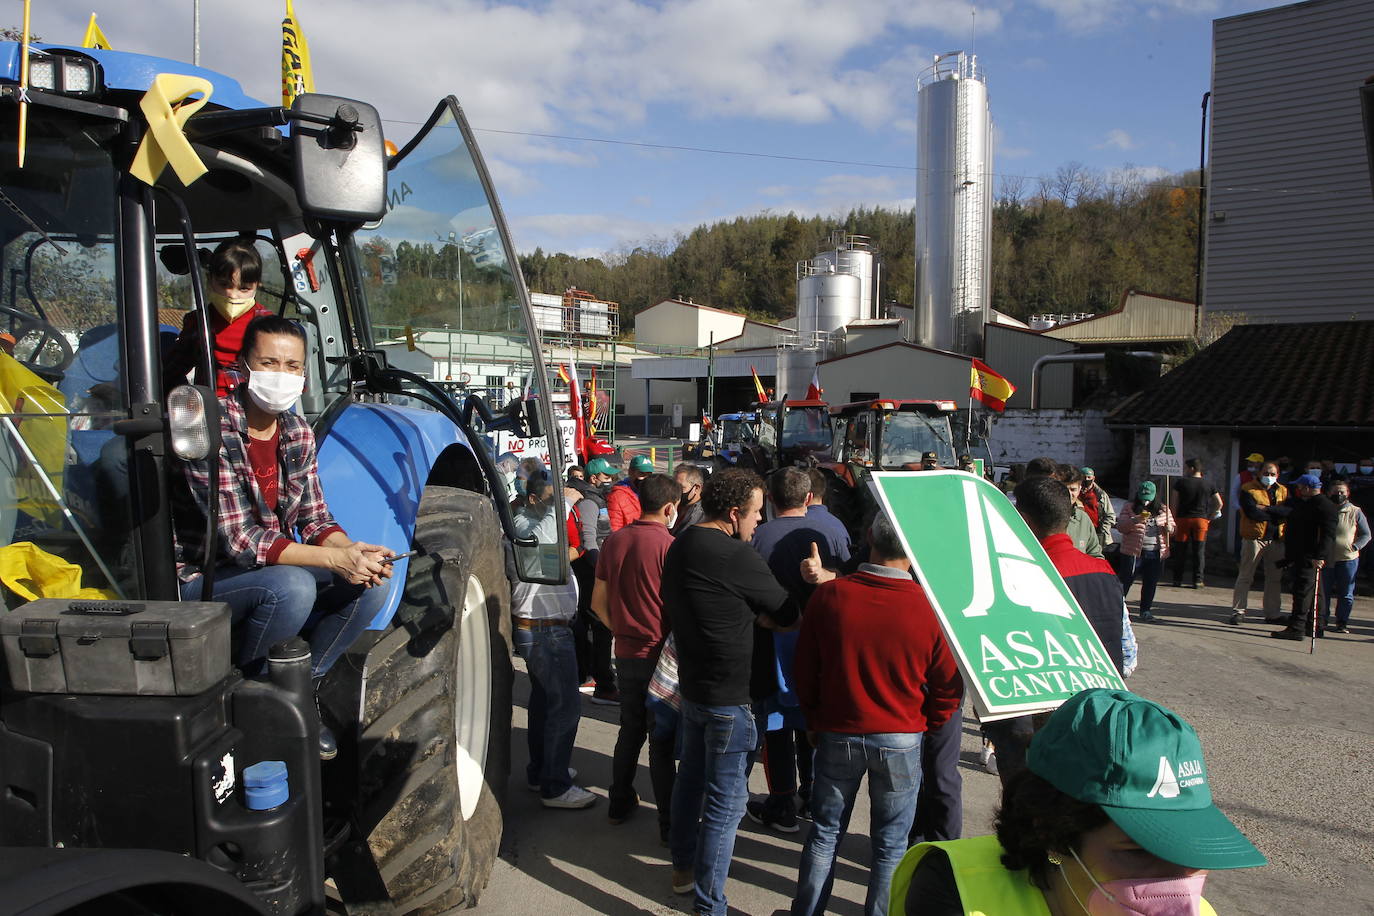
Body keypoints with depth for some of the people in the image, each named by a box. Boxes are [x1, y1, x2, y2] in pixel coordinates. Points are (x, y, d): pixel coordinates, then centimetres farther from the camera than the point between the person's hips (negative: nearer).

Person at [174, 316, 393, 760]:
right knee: (291, 586, -34)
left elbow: (314, 521, 3)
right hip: (201, 581, -6)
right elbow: (239, 541, -27)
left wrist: (354, 550, -20)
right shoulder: (214, 430, -22)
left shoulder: (298, 433, 0)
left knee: (371, 584, -12)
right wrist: (338, 560, -32)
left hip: (276, 571, 7)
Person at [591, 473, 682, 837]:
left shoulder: (614, 541, 2)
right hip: (660, 656, -5)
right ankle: (669, 822, 12)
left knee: (630, 730, 21)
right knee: (662, 739, 4)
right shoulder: (668, 546, -17)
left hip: (626, 653, 6)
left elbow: (598, 602, 8)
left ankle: (620, 803, 32)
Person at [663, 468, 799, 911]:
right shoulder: (737, 556, -24)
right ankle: (709, 904, 12)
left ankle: (683, 867, 41)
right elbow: (787, 616, -13)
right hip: (729, 695, -9)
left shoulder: (680, 546, 4)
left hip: (690, 683, 9)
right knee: (726, 800, 2)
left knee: (691, 776, 23)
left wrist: (754, 614, -1)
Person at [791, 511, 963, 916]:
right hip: (901, 741, -1)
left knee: (825, 833, 18)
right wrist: (923, 726, 12)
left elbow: (805, 671, -2)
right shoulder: (929, 607, -17)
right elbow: (949, 685, -6)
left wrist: (815, 720, 13)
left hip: (837, 734, 1)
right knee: (890, 845, 15)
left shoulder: (829, 595, -13)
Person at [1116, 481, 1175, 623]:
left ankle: (1145, 610, 20)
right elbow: (1120, 527, -6)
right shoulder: (1130, 507, 0)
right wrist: (1135, 520, -22)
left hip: (1156, 553, 3)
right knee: (1125, 581, 1)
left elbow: (1172, 528, 17)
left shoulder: (1163, 509, 10)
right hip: (1133, 552, -3)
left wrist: (1168, 527, -7)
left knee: (1150, 583, 8)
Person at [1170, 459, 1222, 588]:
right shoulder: (1208, 485, 5)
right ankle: (1198, 580, 2)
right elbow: (1219, 503, 6)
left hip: (1183, 519, -2)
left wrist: (1173, 520, -1)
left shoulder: (1181, 482, -3)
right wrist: (1210, 517, 14)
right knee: (1199, 551, 5)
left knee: (1180, 551, 5)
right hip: (1201, 520, 2)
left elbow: (1173, 503, -5)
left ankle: (1177, 580, 7)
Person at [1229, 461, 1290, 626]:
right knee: (1245, 576, -2)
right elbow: (1253, 512, -17)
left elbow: (1289, 510, -7)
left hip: (1276, 540, 5)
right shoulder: (1248, 489, -3)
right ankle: (1238, 611, 2)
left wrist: (1266, 509, -16)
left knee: (1275, 578, 10)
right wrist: (1277, 514, -8)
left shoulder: (1283, 491, 11)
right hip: (1254, 538, -5)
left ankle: (1272, 614, 19)